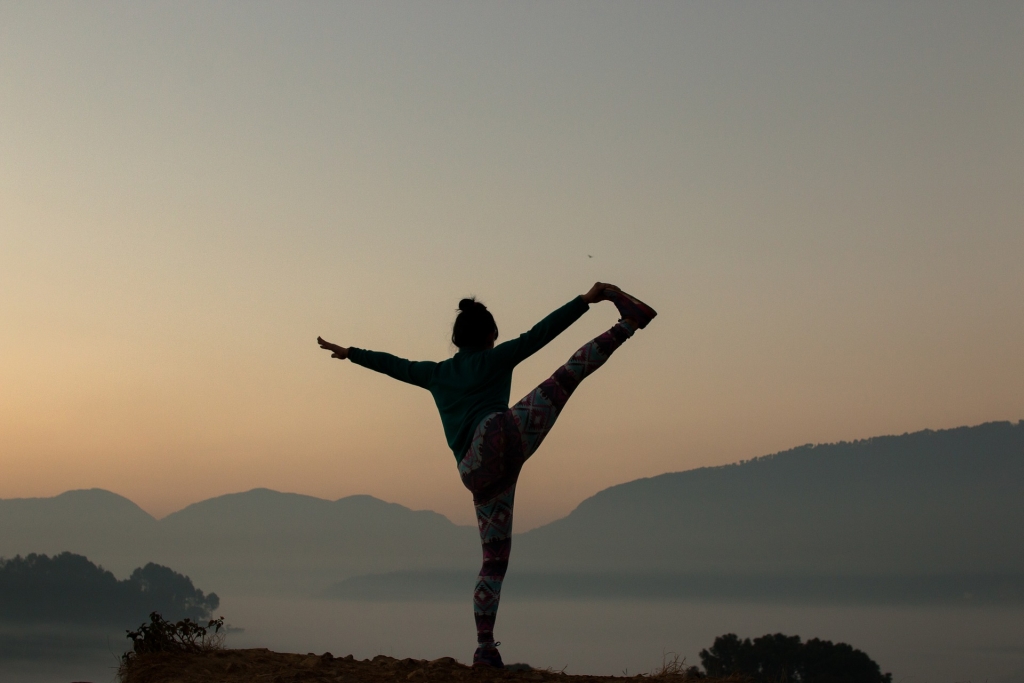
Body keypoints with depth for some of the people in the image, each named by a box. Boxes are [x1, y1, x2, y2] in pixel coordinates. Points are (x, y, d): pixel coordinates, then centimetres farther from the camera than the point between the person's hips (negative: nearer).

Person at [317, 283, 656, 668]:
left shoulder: (437, 374, 28)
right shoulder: (494, 359, 14)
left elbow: (392, 365, 38)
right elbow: (539, 334, 5)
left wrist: (349, 354, 51)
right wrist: (586, 300, 2)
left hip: (479, 475, 5)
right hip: (500, 437, -5)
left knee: (494, 560, 11)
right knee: (569, 374, -5)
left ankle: (485, 648, 6)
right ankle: (627, 323, -19)